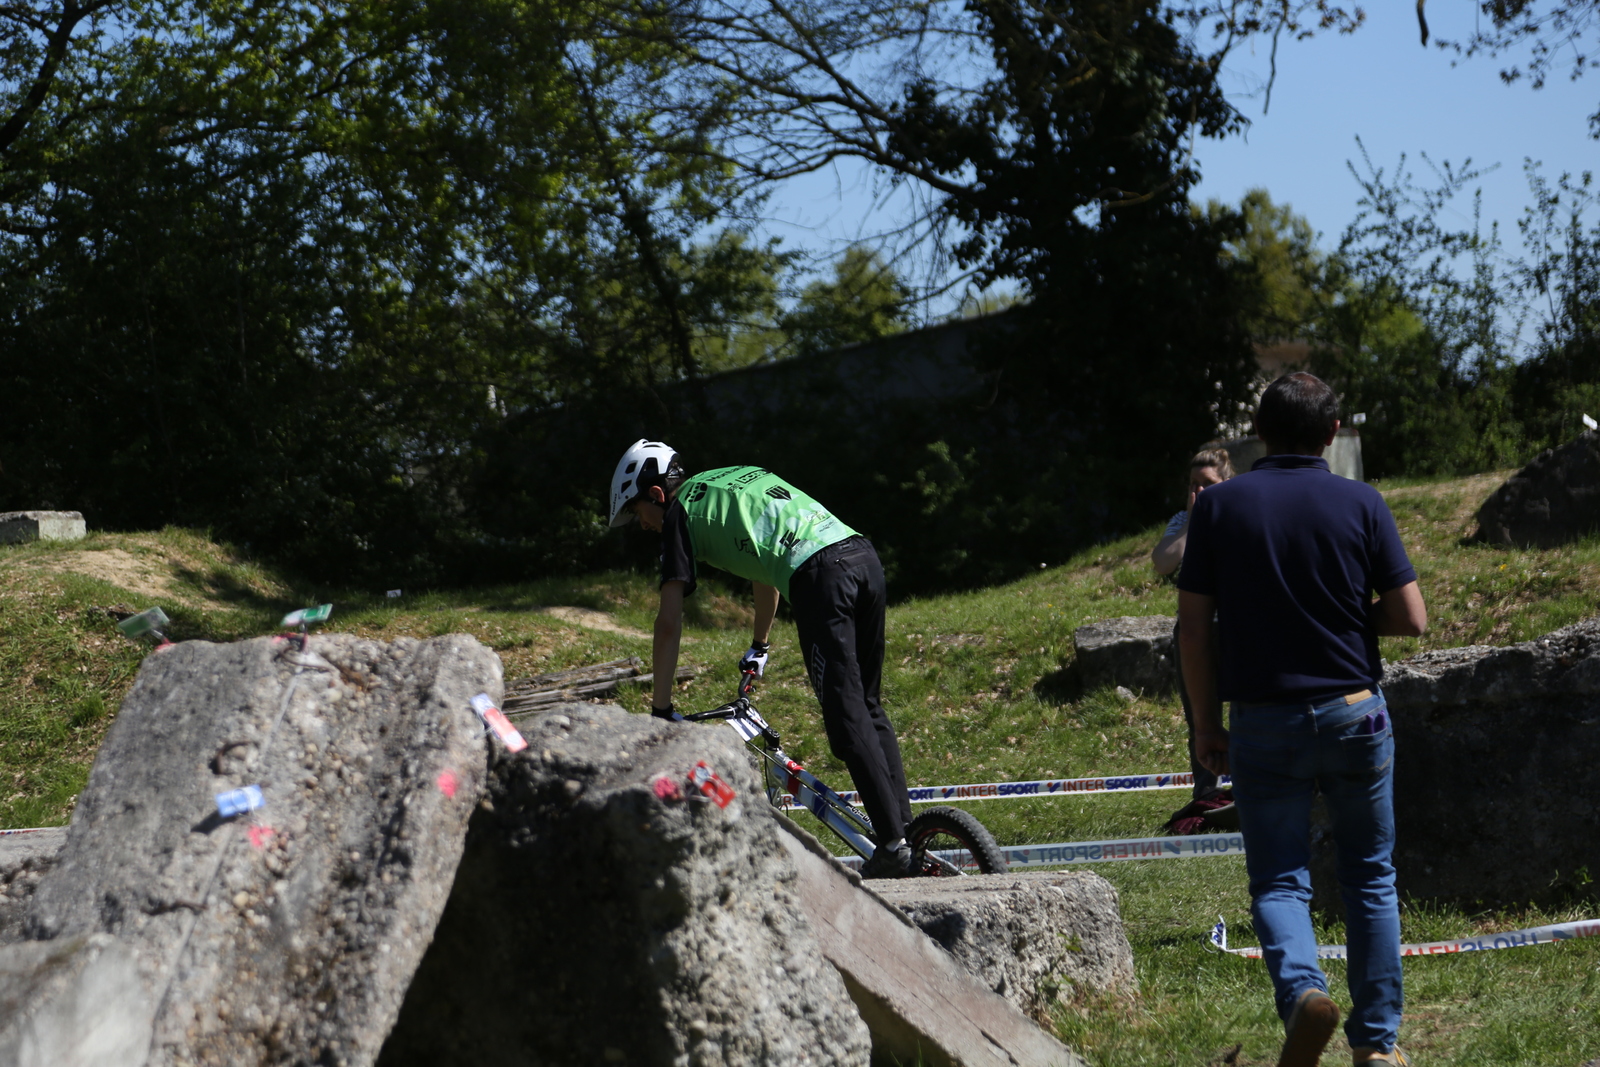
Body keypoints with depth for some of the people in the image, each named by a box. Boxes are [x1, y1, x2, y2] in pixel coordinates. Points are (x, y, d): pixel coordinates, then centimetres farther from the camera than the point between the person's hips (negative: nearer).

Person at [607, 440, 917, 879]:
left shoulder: (681, 512, 10)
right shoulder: (738, 477, 33)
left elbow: (670, 623, 6)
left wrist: (660, 709, 12)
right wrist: (759, 646, 57)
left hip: (818, 577, -8)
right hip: (865, 556, 8)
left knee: (846, 718, -5)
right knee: (868, 706, 17)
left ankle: (894, 846, -9)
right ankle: (905, 825, 15)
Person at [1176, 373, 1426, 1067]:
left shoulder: (1219, 506, -1)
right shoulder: (1361, 504, -3)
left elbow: (1194, 626, -2)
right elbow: (1411, 619, -5)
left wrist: (1206, 723, 7)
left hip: (1263, 723, 0)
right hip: (1355, 715, 0)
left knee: (1278, 881, 6)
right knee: (1370, 878, 14)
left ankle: (1302, 989, -22)